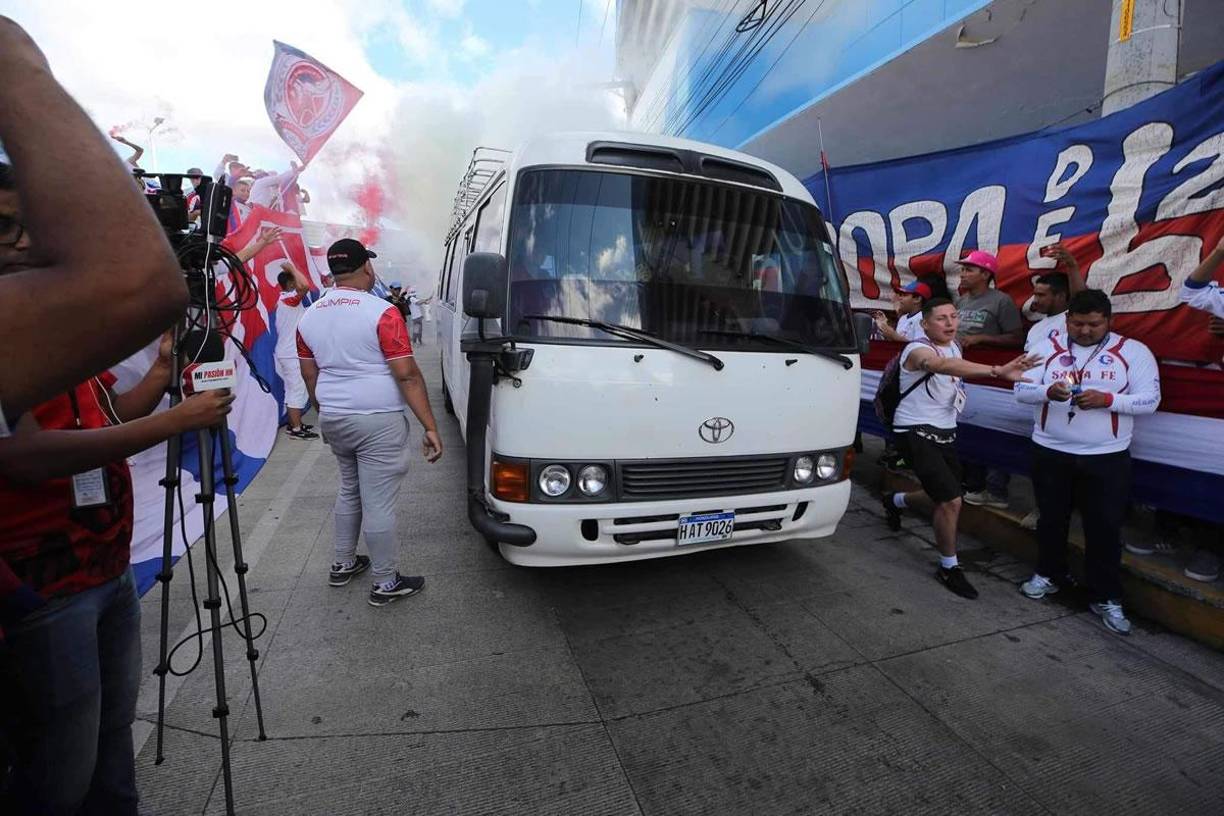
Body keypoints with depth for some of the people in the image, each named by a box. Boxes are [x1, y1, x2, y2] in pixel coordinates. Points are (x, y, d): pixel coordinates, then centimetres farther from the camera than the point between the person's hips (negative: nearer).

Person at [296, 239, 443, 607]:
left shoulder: (309, 317, 8)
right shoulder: (382, 313, -14)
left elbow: (310, 376, 15)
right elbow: (407, 375, -17)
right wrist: (430, 427, -15)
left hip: (333, 420, 7)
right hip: (378, 422, -7)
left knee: (349, 490, 25)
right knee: (379, 504, 1)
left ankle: (343, 565, 36)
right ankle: (386, 584, 13)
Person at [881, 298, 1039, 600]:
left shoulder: (954, 346, 6)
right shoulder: (918, 350, -21)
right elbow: (944, 366, -44)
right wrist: (998, 371, -57)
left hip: (945, 432, 8)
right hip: (917, 432, -8)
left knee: (942, 500, 16)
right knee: (951, 501, -13)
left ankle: (895, 501, 46)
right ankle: (949, 568, 8)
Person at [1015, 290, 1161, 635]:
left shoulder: (1133, 351, -1)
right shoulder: (1047, 348, 2)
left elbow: (1150, 399, -6)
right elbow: (1021, 388, -4)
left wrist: (1106, 399, -23)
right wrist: (1048, 391, -25)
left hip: (1106, 457, -1)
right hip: (1050, 452, 1)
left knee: (1105, 527, 5)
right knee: (1051, 519, 15)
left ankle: (1106, 597, 20)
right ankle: (1049, 574, 35)